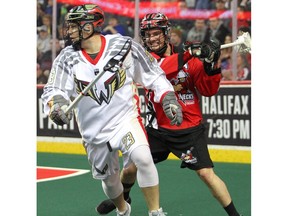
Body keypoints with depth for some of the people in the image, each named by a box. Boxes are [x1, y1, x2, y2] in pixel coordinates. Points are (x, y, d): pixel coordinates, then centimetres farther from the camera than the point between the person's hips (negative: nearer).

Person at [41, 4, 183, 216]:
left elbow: (153, 74, 0)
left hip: (126, 118, -3)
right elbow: (53, 89, -13)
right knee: (109, 178, 17)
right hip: (94, 130, 3)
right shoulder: (67, 58, -6)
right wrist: (57, 105, -35)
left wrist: (168, 99, -9)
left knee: (142, 157, -29)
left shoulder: (125, 46, -12)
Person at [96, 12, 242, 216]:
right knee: (132, 168, 12)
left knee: (206, 173, -15)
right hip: (158, 128, 3)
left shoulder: (191, 60, -5)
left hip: (189, 129, -3)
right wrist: (186, 56, -37)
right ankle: (122, 197, 43)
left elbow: (209, 90, -6)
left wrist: (211, 65, -23)